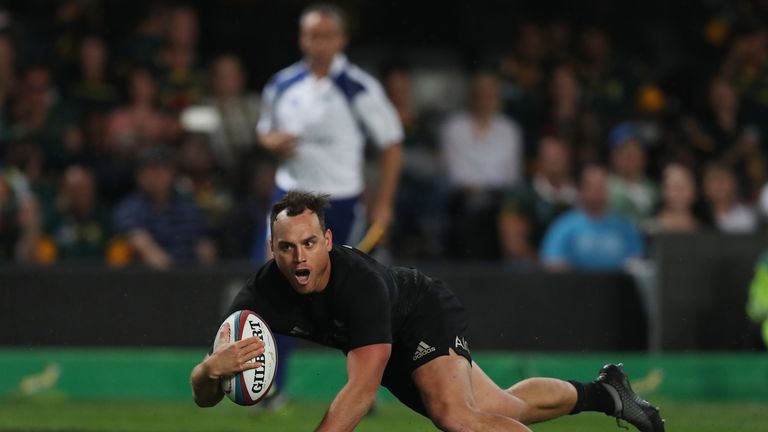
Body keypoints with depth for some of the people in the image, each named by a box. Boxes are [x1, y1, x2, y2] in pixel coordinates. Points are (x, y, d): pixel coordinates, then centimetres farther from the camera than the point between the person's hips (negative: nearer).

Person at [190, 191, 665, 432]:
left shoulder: (360, 281, -42)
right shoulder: (262, 295, -30)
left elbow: (362, 388, -47)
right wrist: (213, 369, -58)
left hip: (426, 312, -5)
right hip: (389, 347, 5)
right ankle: (602, 391, 42)